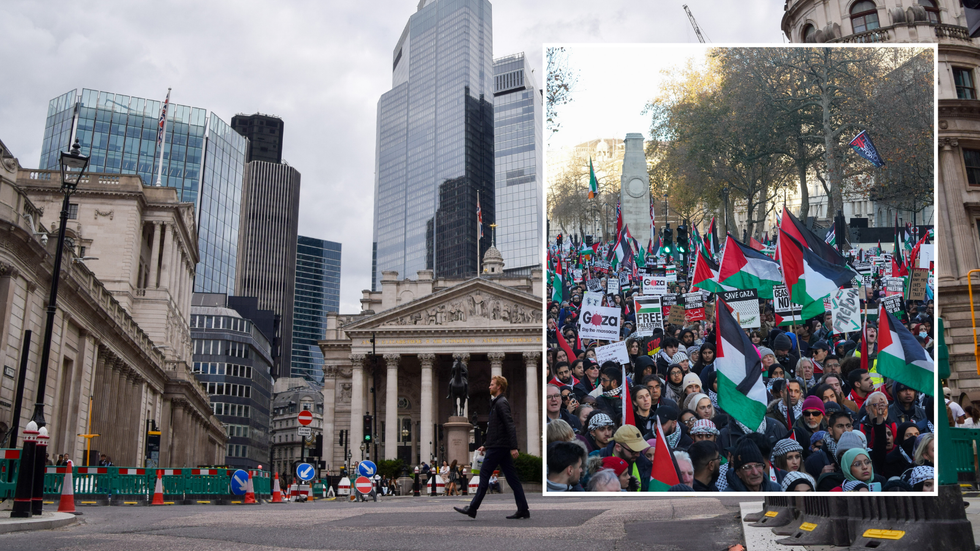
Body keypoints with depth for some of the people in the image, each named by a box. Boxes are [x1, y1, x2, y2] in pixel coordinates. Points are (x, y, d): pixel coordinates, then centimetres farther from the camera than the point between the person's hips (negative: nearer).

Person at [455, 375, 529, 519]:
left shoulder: (501, 403, -11)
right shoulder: (497, 403, 20)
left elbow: (510, 425, -20)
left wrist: (513, 447, -25)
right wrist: (485, 445, 24)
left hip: (497, 448, -10)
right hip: (502, 448, 10)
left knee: (484, 477, -2)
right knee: (512, 478, 7)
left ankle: (472, 508, 4)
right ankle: (523, 510, 7)